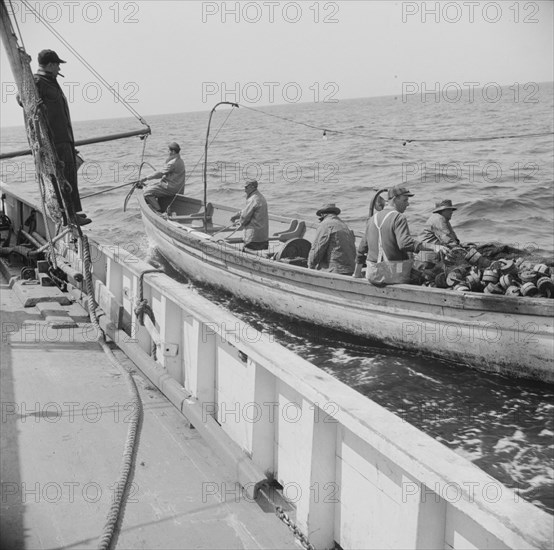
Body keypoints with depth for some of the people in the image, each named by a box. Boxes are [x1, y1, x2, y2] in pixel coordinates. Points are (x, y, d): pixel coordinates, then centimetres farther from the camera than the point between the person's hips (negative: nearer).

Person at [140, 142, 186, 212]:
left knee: (147, 192, -10)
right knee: (149, 187, 18)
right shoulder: (179, 160, 11)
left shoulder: (173, 163, -22)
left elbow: (160, 173, -20)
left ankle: (158, 211, -8)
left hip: (171, 188, -10)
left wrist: (146, 178, -14)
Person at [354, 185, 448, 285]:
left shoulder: (374, 218, 13)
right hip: (395, 275, -7)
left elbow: (362, 247, 18)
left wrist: (357, 273, 27)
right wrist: (433, 247, -29)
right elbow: (405, 243, -26)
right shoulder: (398, 217, -9)